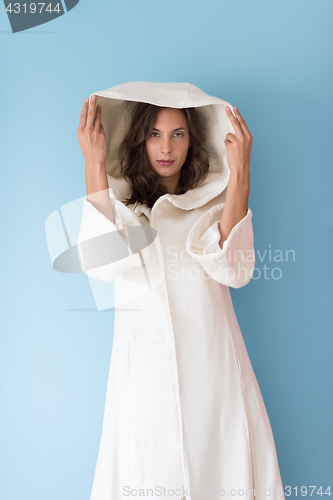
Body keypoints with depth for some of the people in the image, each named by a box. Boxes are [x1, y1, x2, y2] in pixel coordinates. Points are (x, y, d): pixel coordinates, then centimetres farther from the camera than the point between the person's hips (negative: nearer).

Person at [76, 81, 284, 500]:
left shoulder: (214, 201, 8)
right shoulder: (119, 201, 8)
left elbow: (235, 271, -11)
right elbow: (102, 266, -13)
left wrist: (240, 175, -13)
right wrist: (95, 167, -11)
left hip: (213, 368, 1)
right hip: (145, 370, 0)